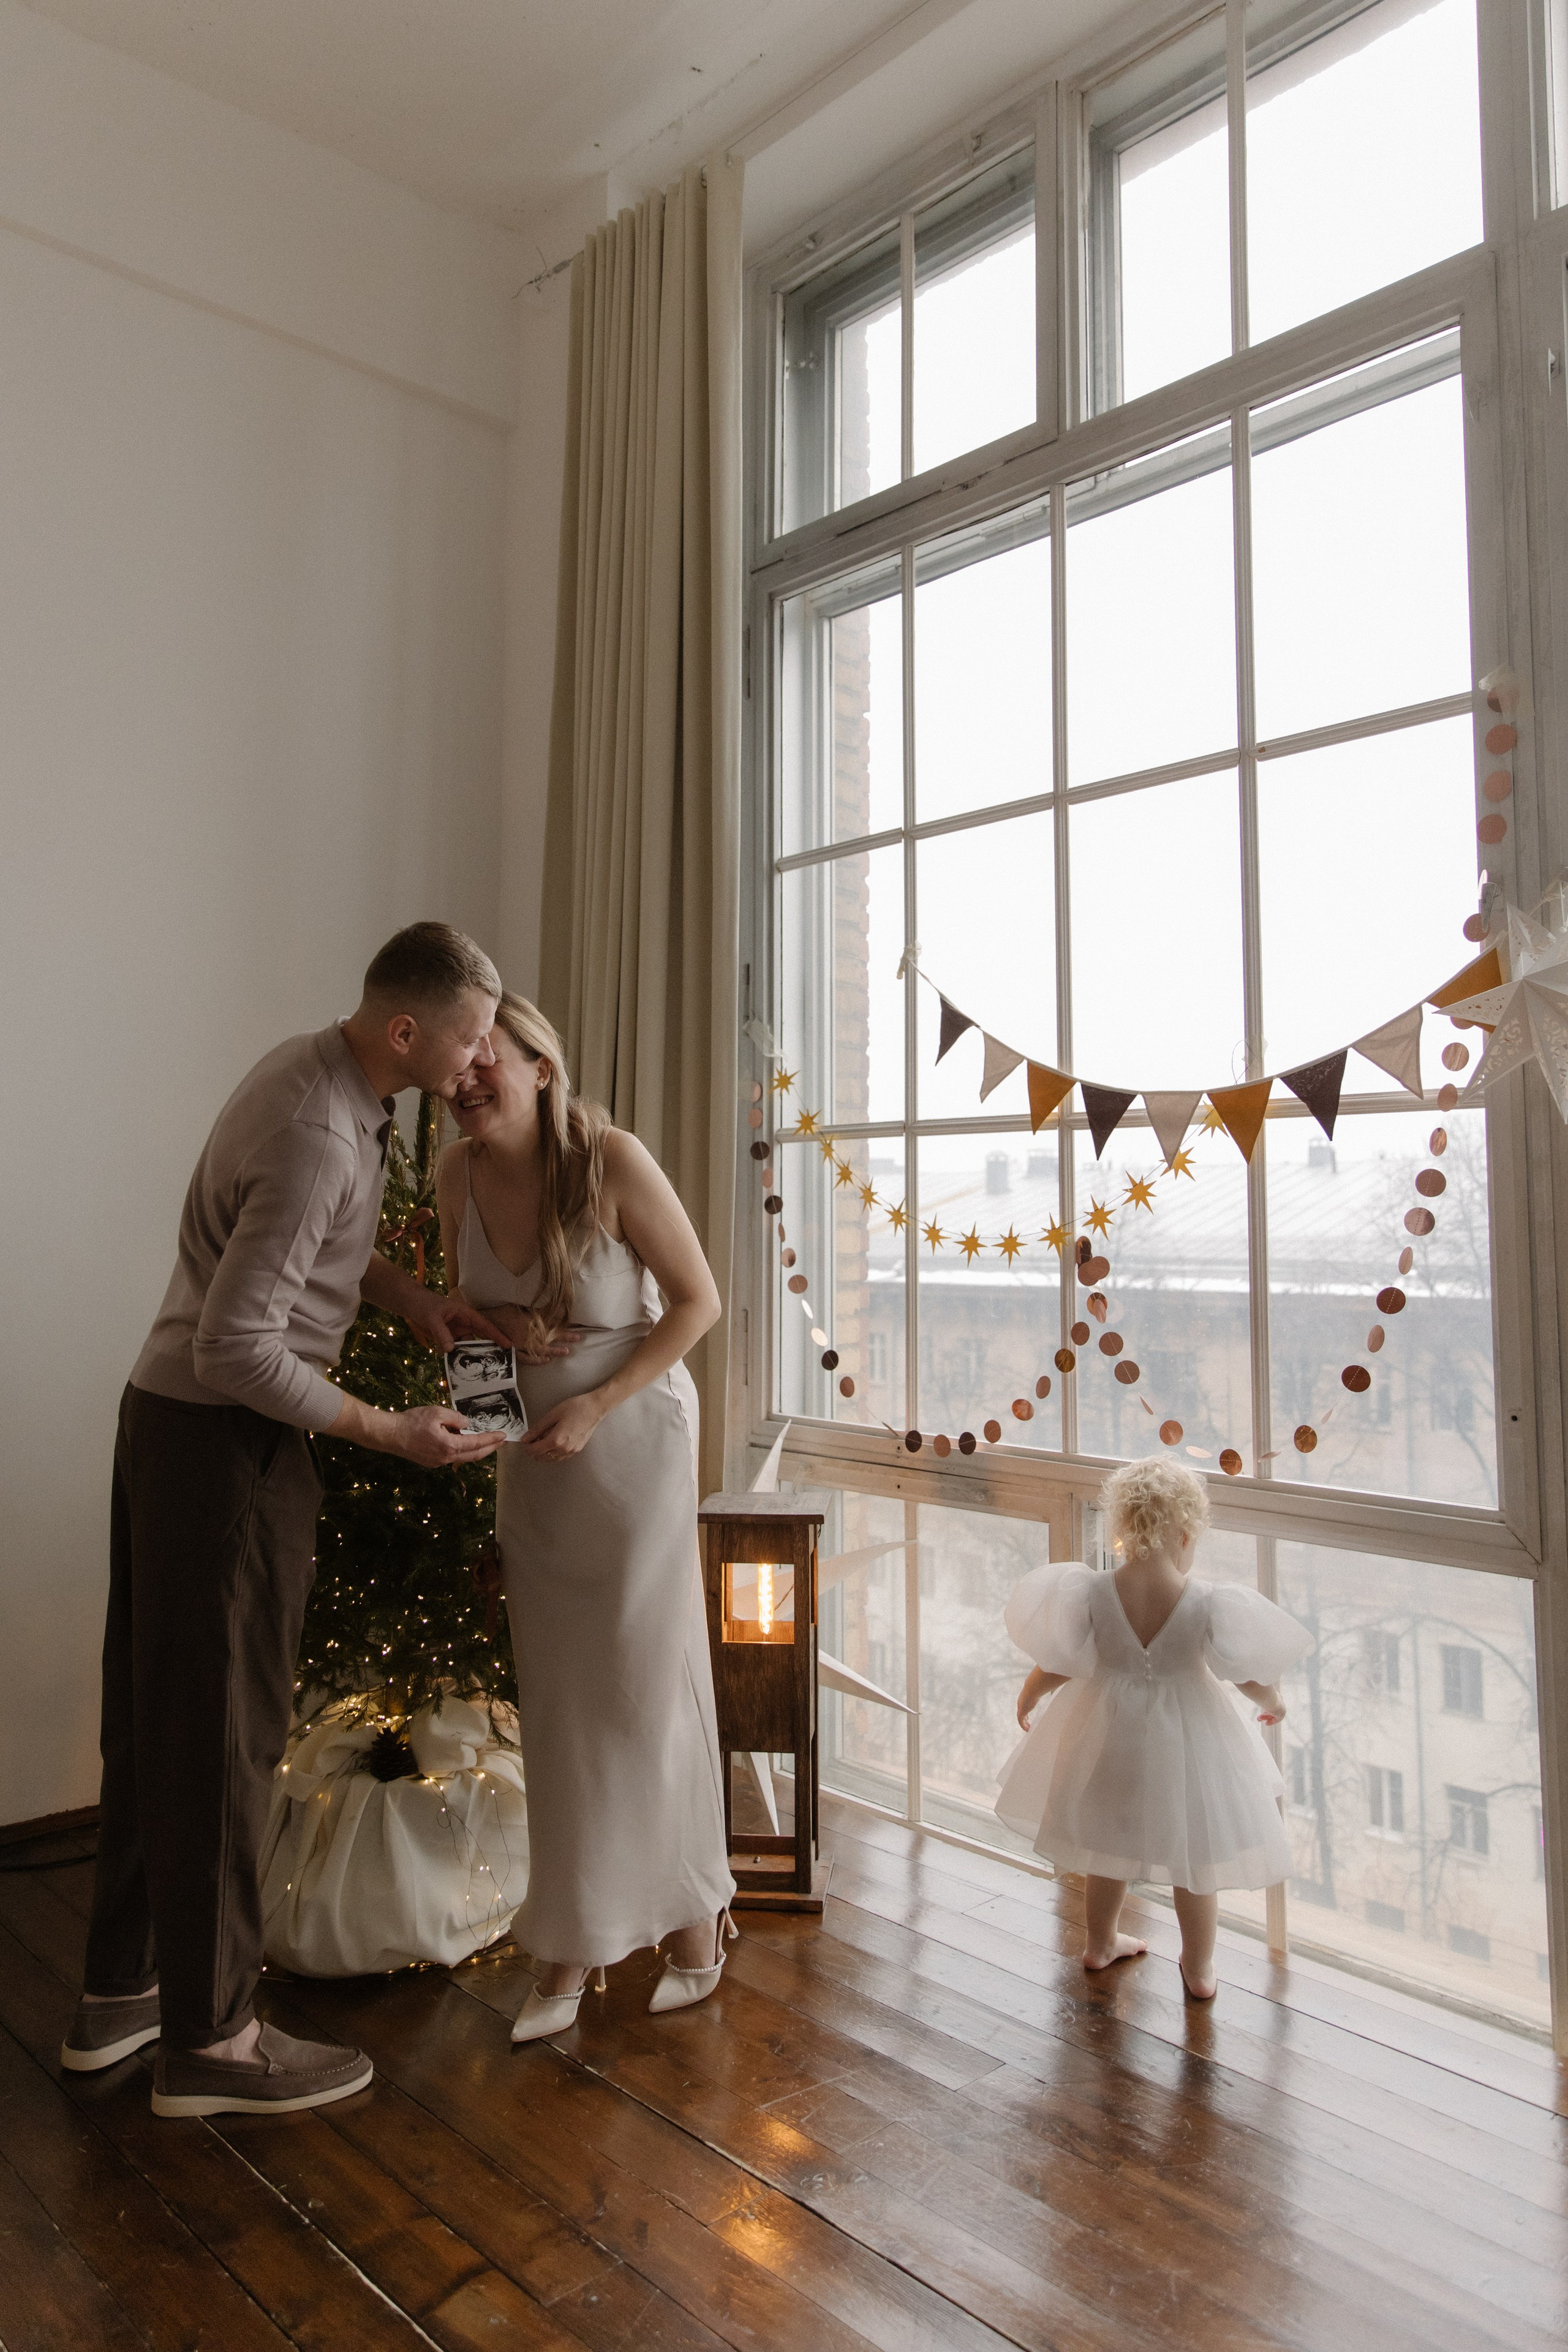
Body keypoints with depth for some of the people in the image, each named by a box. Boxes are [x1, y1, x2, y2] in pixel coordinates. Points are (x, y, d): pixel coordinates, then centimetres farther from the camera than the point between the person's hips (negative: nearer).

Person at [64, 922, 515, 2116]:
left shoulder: (316, 1068, 5)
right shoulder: (318, 1139, -26)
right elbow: (236, 1346, -26)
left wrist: (411, 1297, 8)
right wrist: (392, 1433, -19)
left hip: (167, 1421, 10)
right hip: (226, 1444, -10)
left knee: (157, 1711, 18)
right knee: (225, 1733, 3)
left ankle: (119, 1992, 34)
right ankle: (209, 2038, 20)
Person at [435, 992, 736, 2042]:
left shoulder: (613, 1160, -21)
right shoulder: (460, 1172, -6)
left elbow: (698, 1300, -14)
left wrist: (596, 1406, -19)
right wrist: (501, 1325, -12)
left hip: (633, 1433, -4)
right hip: (534, 1451, 5)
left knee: (647, 1679, 4)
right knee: (554, 1695, 8)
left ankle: (691, 1914, 26)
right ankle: (571, 1946, 22)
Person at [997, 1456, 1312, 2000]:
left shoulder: (1093, 1595, -22)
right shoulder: (1207, 1604, -24)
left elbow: (1056, 1664, -13)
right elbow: (1248, 1671, -11)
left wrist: (1028, 1696, 8)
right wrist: (1271, 1702, 12)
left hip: (1109, 1732, 2)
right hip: (1185, 1739, -1)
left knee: (1107, 1844, 24)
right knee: (1194, 1857, 20)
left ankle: (1100, 1943, 44)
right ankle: (1199, 1970, 36)